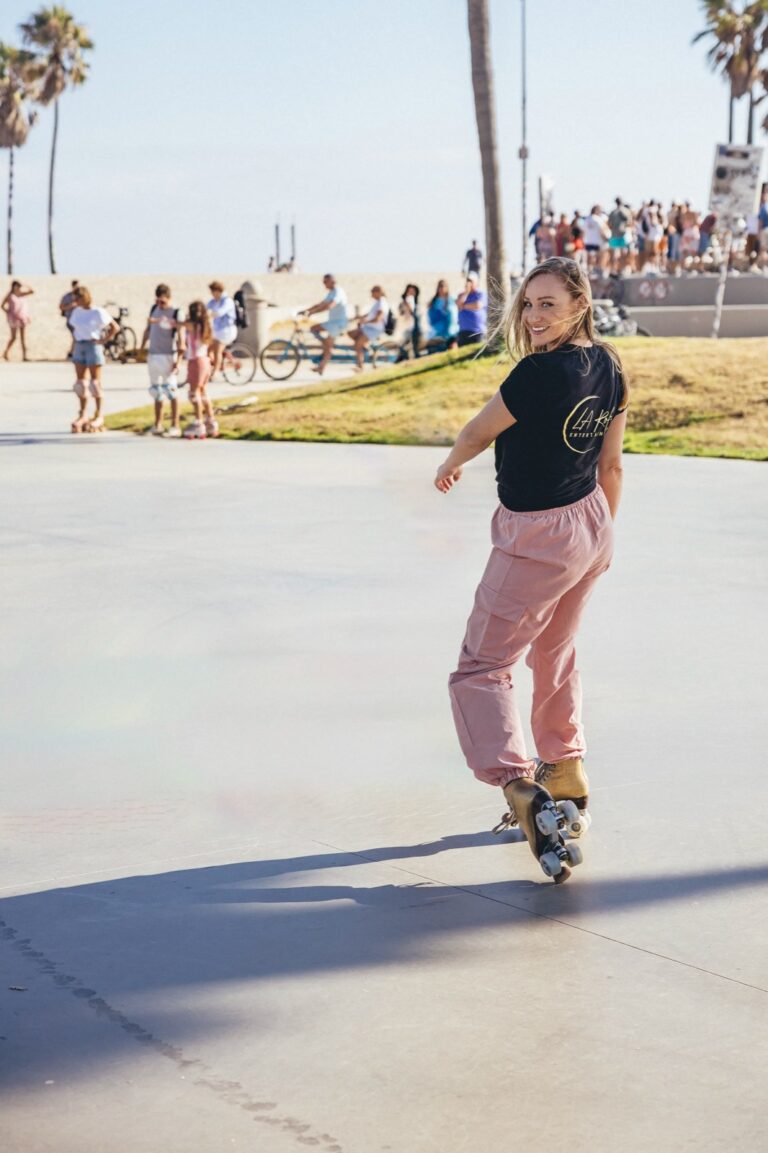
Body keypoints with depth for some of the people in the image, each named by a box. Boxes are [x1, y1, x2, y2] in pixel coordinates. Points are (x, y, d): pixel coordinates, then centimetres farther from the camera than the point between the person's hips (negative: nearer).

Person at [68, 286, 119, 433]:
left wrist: (103, 341, -12)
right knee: (80, 381, 6)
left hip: (93, 346, -6)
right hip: (79, 347, 6)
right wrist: (75, 341, 10)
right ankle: (82, 415, 13)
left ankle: (98, 416, 4)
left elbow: (115, 327, -8)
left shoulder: (98, 312, -10)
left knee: (95, 381, -3)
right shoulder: (77, 311, 7)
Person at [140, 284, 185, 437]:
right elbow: (148, 330, 19)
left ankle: (175, 426, -7)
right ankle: (158, 424, 18)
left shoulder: (176, 313, -9)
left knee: (171, 389, -9)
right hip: (153, 355, 6)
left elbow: (181, 339, -12)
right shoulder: (154, 309, 9)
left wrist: (178, 360, -18)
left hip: (168, 356, -6)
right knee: (156, 390, 11)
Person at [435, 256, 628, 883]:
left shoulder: (540, 372, -25)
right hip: (591, 526, 8)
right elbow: (611, 465, 9)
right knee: (555, 657, 25)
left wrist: (450, 465, 13)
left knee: (482, 668, -1)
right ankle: (567, 780, 38)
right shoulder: (609, 367, 0)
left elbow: (477, 433, -9)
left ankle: (522, 787, -19)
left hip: (537, 539, -8)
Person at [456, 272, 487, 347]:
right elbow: (458, 304, -2)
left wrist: (464, 306, 1)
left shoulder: (481, 294, 1)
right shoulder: (462, 295, 18)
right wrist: (466, 291, -4)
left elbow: (478, 306, -16)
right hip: (463, 331, 5)